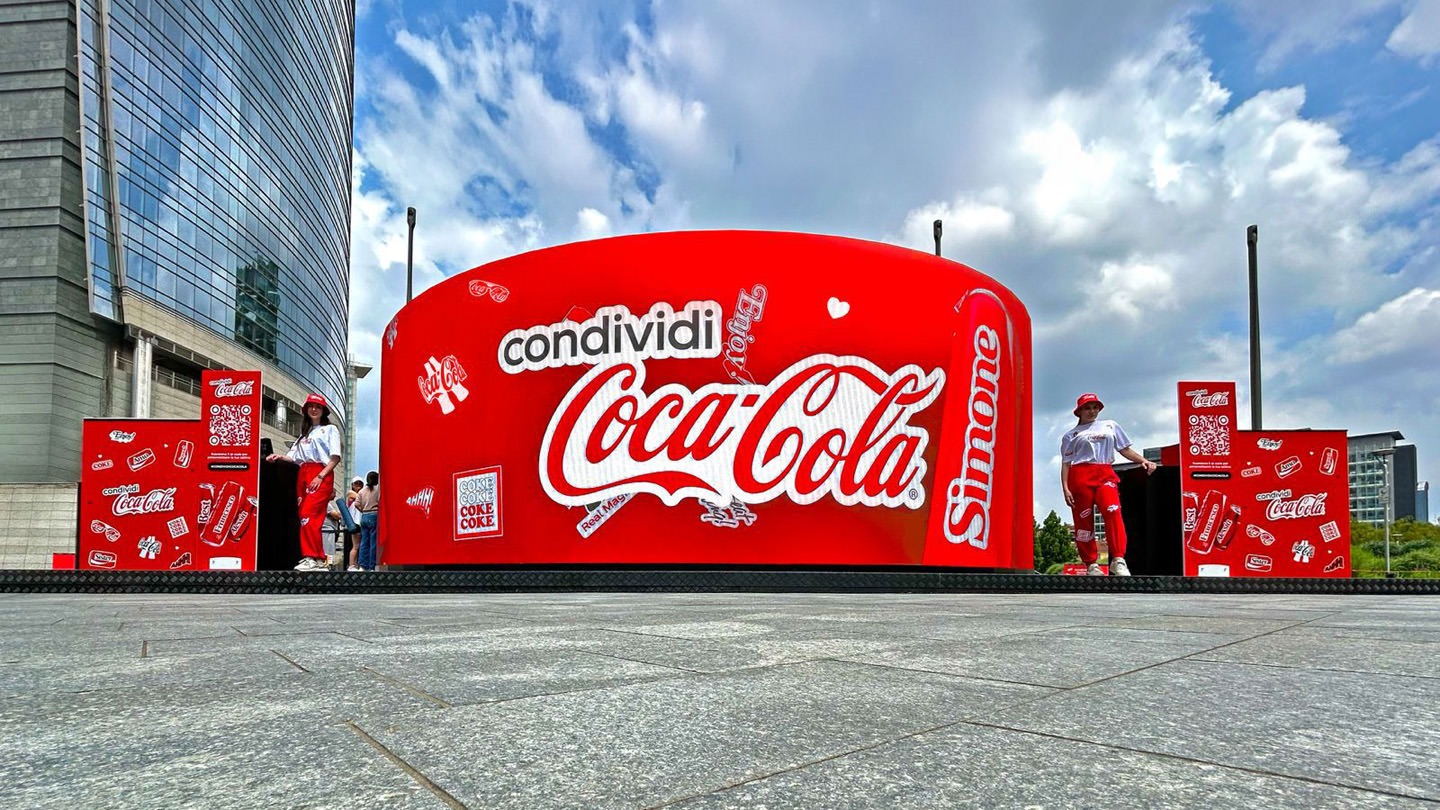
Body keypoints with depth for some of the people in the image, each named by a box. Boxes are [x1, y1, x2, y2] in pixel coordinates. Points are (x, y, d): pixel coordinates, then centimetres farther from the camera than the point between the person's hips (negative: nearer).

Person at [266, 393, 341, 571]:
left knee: (308, 515, -20)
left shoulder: (330, 429, 10)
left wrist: (320, 476, -14)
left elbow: (335, 457, -2)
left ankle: (313, 557, -20)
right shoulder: (304, 434, 28)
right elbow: (293, 457, 19)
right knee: (309, 517, -3)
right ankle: (318, 559, -3)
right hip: (303, 476, 6)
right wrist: (280, 457, -3)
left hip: (322, 474, -6)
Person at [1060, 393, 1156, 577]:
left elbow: (1125, 449, 19)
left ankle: (1118, 560, -25)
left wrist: (1143, 460, 0)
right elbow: (1065, 463, 8)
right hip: (1080, 476, -1)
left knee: (1113, 512, -22)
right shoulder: (1071, 435, 15)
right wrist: (1065, 488, -4)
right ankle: (1091, 564, 4)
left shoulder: (1110, 425, 23)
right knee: (1084, 520, -4)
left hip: (1105, 474, 1)